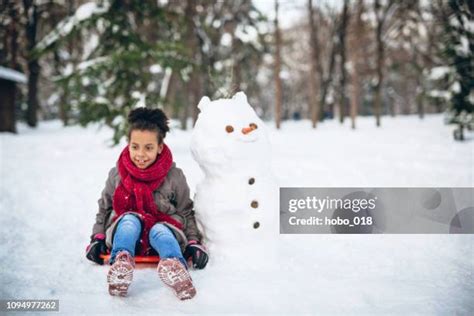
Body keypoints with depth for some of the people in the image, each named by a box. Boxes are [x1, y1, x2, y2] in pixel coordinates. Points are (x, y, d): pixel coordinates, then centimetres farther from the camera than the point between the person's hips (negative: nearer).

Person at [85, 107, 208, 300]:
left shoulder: (174, 176, -1)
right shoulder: (116, 175, 5)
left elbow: (186, 213, 5)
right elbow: (104, 209, 13)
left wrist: (194, 241, -8)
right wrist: (98, 238, -1)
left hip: (163, 229, -1)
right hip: (125, 231, 2)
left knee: (159, 230, -36)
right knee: (130, 219, -32)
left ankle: (174, 266, -66)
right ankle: (121, 262, -58)